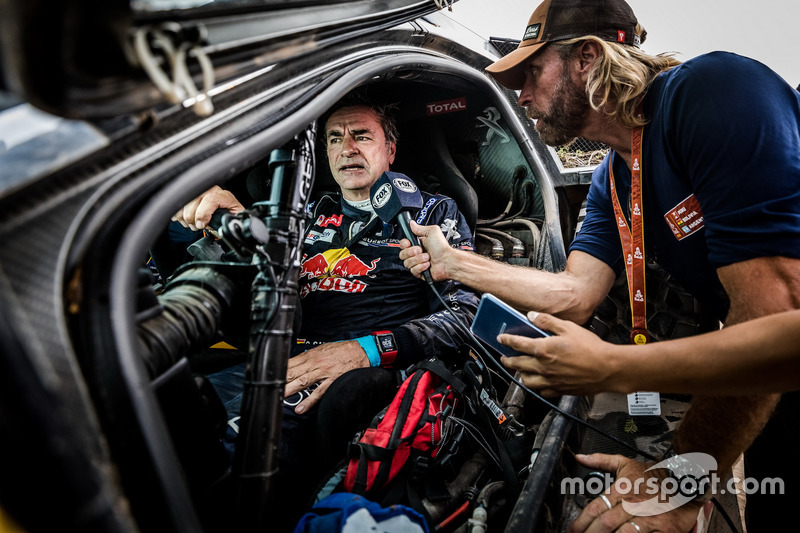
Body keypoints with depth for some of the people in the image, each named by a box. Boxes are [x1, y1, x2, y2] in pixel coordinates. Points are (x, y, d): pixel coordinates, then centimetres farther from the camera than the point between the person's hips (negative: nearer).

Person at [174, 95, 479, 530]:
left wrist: (367, 349, -15)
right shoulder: (312, 215, 25)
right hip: (288, 364, 4)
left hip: (368, 376, -3)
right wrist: (235, 219, -7)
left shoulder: (434, 213, 14)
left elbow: (468, 314, 1)